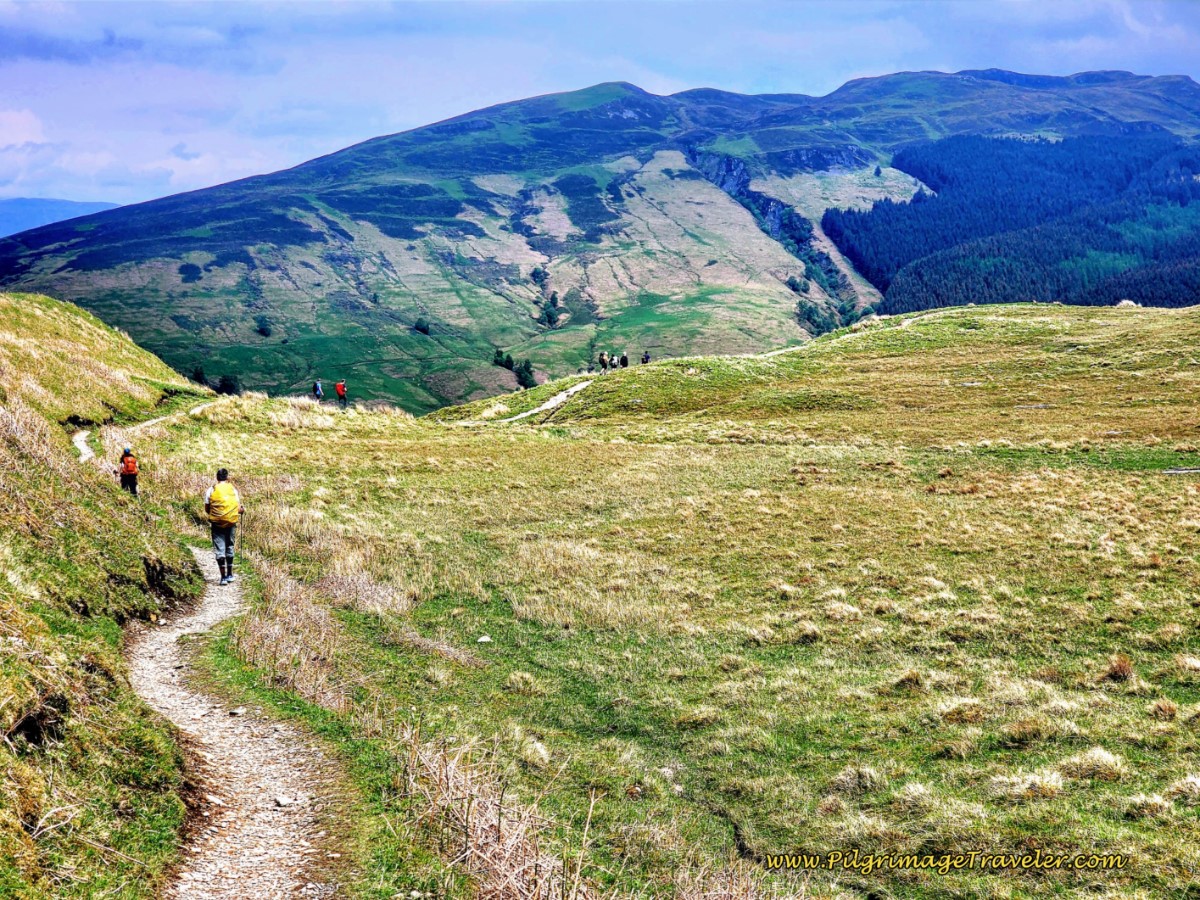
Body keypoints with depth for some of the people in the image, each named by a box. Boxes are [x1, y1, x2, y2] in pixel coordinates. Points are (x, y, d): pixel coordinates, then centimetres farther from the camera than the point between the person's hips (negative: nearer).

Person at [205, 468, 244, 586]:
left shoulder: (211, 490, -1)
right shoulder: (233, 489, 0)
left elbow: (206, 509, 2)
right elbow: (239, 509, -1)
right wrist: (242, 509, 21)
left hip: (217, 523, -1)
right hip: (231, 523, 1)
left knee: (219, 549, 1)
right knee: (229, 547, 16)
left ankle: (223, 577, -4)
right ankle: (229, 574, 22)